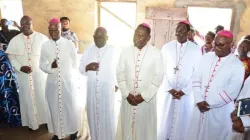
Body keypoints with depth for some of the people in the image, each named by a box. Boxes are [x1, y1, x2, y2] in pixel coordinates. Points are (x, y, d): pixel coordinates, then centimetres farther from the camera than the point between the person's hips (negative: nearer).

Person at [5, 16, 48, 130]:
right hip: (23, 75, 2)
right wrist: (20, 67, -12)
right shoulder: (15, 40, 2)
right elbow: (11, 57, 4)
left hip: (39, 73, -1)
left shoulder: (42, 38, -5)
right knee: (27, 98, 11)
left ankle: (46, 120, 27)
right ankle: (32, 122, 28)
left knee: (42, 97, 9)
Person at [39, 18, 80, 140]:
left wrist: (70, 75, 3)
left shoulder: (69, 44, -7)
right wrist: (50, 67, -16)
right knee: (54, 108, 12)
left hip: (68, 81, -1)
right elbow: (42, 64, 4)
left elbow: (75, 64, 2)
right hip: (52, 82, 2)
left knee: (71, 107, 11)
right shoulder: (45, 46, -3)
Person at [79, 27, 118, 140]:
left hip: (107, 88, -2)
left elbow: (115, 69, 6)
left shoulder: (112, 51, -5)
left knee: (107, 115, 6)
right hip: (92, 88, 2)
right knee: (93, 114, 10)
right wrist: (87, 67, -16)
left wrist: (115, 84, 10)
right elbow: (81, 69, 4)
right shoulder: (88, 51, 2)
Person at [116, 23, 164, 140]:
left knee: (146, 128, 11)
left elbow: (159, 76, -6)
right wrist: (127, 94, -7)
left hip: (147, 99, -2)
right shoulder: (125, 52, 0)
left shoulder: (156, 53, -6)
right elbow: (120, 74, 1)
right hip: (127, 98, 2)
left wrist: (144, 96, -11)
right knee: (128, 126, 14)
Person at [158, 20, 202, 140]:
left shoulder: (196, 49, -4)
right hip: (168, 91, 1)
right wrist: (169, 89, -9)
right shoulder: (167, 47, -2)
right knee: (166, 118, 13)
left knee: (182, 119, 11)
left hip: (186, 93, -1)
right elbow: (162, 71, -1)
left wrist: (184, 91, -9)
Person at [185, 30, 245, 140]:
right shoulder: (206, 57, 2)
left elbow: (231, 93, -13)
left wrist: (209, 103, -12)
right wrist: (199, 100, -9)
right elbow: (196, 80, 2)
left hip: (220, 111, -3)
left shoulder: (237, 66, -10)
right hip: (199, 107, 4)